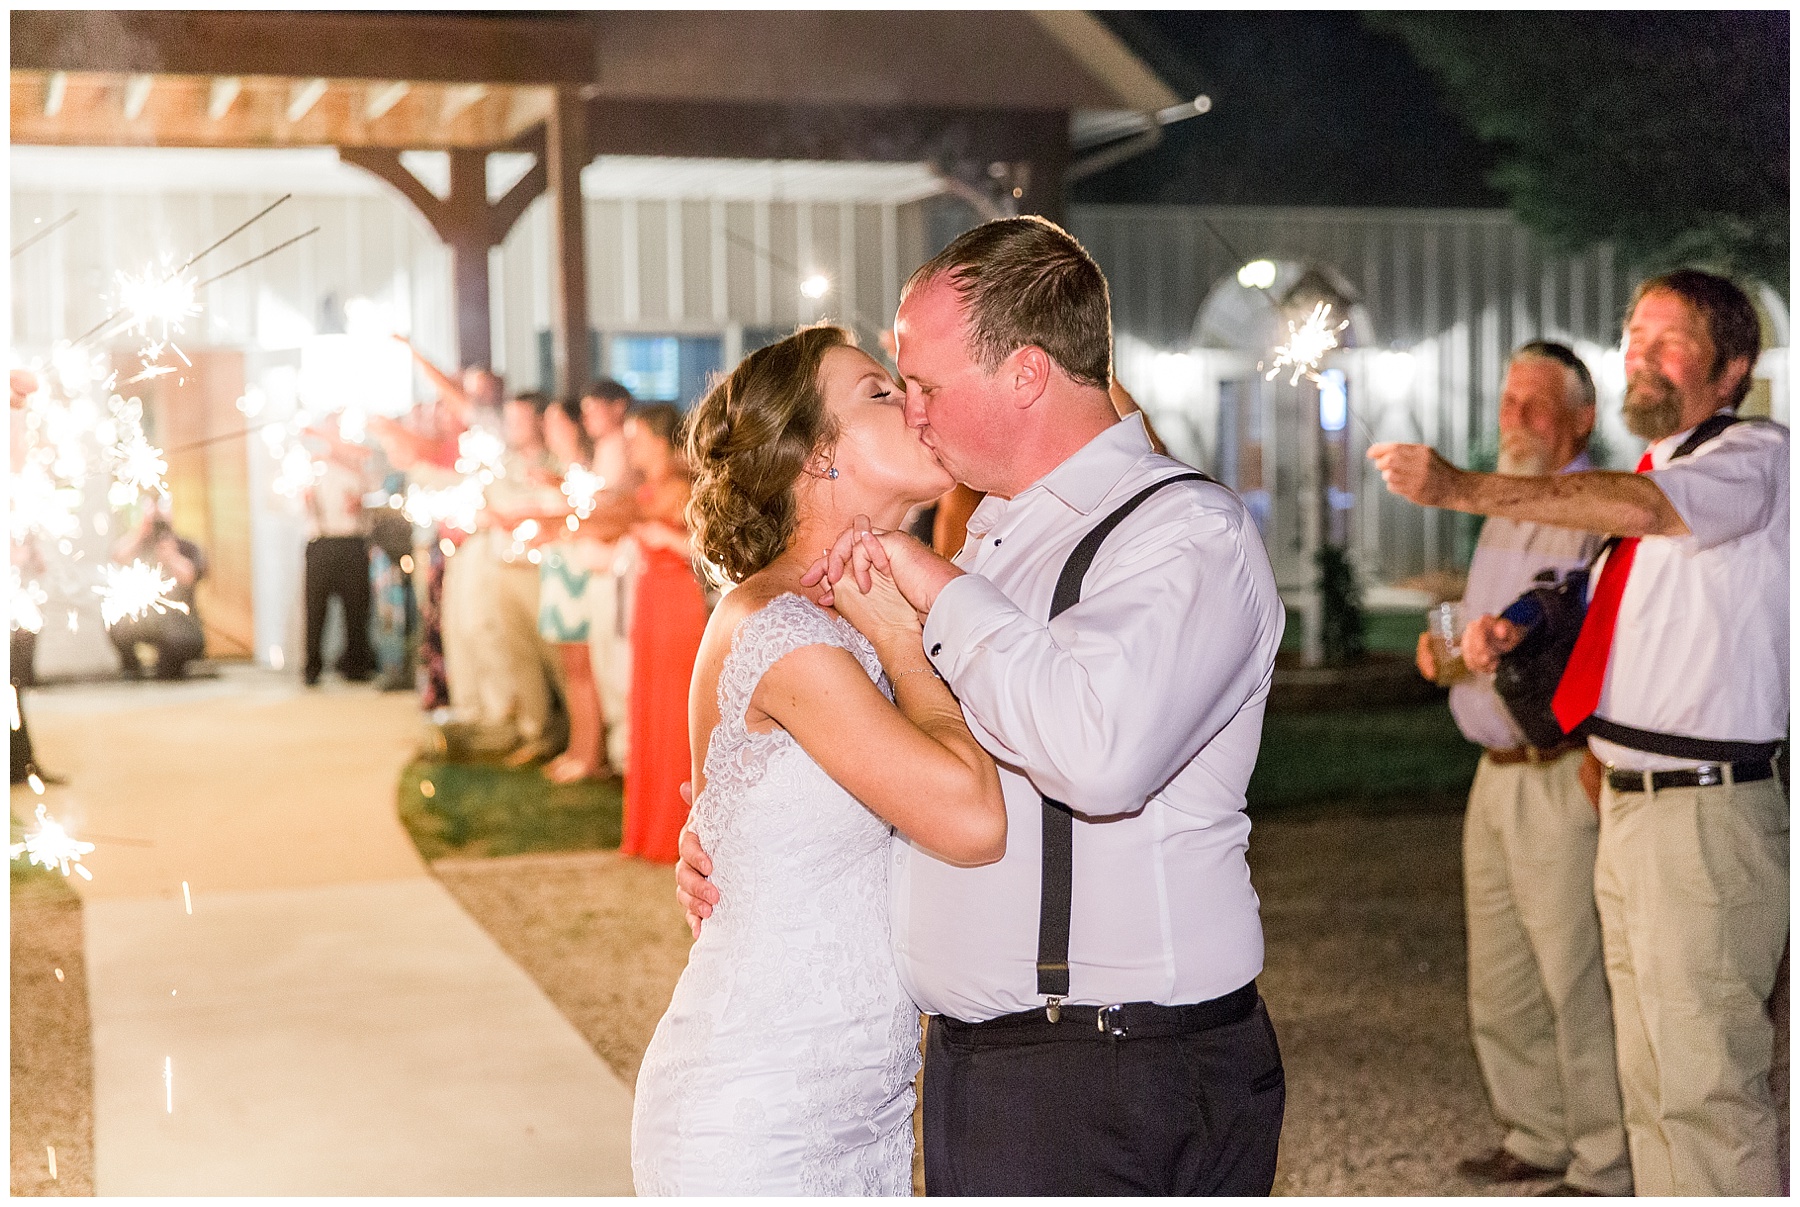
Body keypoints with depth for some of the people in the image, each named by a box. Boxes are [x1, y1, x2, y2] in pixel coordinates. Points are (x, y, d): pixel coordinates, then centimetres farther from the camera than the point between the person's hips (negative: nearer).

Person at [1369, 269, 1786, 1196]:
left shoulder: (1756, 458, -8)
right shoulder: (1650, 473, 18)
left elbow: (1642, 507, -29)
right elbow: (1593, 589, 30)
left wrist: (1461, 489, -35)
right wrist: (1510, 622, 8)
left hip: (1706, 816, -9)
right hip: (1624, 806, 9)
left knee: (1706, 1088, -7)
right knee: (1648, 1085, 15)